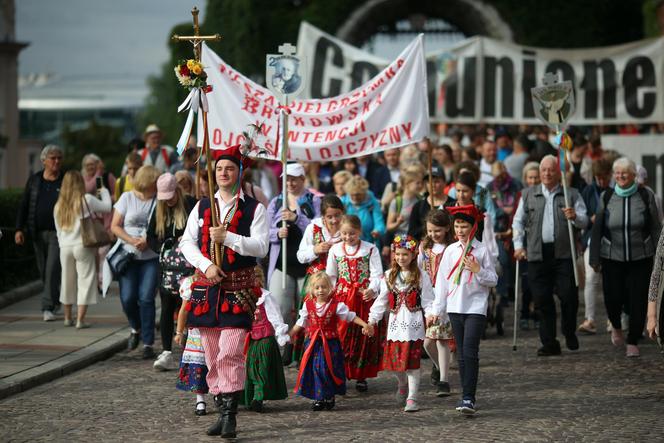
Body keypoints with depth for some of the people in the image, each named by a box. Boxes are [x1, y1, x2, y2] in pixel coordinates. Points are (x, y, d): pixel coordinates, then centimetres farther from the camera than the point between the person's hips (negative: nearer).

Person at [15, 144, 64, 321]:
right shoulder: (34, 180, 7)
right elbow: (24, 205, 9)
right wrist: (19, 229, 0)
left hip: (58, 233, -4)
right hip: (38, 233, 4)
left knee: (53, 269, -13)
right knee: (43, 271, 11)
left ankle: (48, 307, -12)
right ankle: (55, 300, 30)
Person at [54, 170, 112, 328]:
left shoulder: (59, 206, 7)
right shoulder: (86, 200, -8)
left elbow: (58, 230, 11)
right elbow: (107, 207, 0)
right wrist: (104, 192, 17)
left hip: (65, 248, 5)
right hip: (83, 246, -5)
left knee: (68, 281, 16)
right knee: (85, 281, 1)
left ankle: (68, 318, 27)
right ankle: (80, 320, -5)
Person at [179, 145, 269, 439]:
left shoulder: (254, 209, 1)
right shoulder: (202, 207, 12)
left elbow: (260, 247, -7)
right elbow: (187, 242, 8)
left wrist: (227, 237, -18)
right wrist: (206, 266, -9)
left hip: (238, 288, -4)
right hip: (206, 286, 4)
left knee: (230, 353, -14)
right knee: (212, 355, 7)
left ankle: (230, 415, -11)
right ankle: (221, 411, 15)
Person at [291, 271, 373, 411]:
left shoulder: (336, 305, -6)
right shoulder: (308, 305, 3)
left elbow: (351, 316, -2)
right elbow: (301, 323, 14)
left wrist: (365, 325, -13)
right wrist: (290, 335, 14)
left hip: (330, 343, -2)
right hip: (313, 343, 2)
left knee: (329, 370, -3)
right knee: (315, 369, 0)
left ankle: (330, 397, 12)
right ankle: (318, 398, 10)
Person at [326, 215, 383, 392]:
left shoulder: (370, 250, 0)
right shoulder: (335, 250, 7)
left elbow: (377, 274, -6)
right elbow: (331, 276, 13)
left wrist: (372, 289, -24)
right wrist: (330, 295, 4)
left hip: (364, 297, -1)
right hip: (341, 297, 1)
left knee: (364, 337, 3)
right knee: (341, 336, -4)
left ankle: (361, 376, 13)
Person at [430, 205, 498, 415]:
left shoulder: (481, 251, -2)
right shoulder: (450, 251, 8)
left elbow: (493, 280, 2)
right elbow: (442, 281, 11)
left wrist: (478, 270, -16)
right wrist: (437, 310, 9)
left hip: (476, 308, -4)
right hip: (455, 308, 4)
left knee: (470, 352, -14)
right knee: (461, 354, 8)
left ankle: (469, 398, -16)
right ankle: (467, 396, 15)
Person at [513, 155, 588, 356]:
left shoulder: (571, 194, 9)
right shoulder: (528, 194, 14)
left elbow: (584, 221, 4)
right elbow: (518, 221, 18)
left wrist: (574, 217, -18)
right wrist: (519, 245, 6)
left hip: (564, 254, -2)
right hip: (538, 254, 2)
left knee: (568, 296, -7)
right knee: (542, 300, 0)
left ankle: (570, 333, 18)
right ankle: (549, 343, 6)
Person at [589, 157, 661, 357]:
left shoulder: (646, 196, 0)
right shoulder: (606, 197, 2)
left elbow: (655, 228, 4)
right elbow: (597, 229, 5)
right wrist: (595, 259, 3)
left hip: (641, 258, 0)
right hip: (612, 258, 0)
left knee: (638, 301, -3)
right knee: (613, 299, -2)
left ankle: (633, 342, 10)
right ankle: (616, 327, 31)